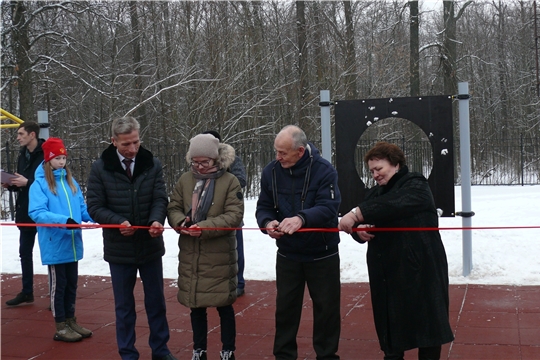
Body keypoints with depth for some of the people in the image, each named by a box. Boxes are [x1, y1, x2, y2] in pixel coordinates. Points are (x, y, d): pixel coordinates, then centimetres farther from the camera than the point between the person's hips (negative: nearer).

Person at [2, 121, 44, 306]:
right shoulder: (22, 155, 11)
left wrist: (27, 183, -22)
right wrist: (11, 184, 1)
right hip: (25, 212, 8)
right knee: (25, 252, 14)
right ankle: (27, 292, 25)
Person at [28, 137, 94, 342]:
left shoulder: (70, 181, 10)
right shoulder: (40, 184, -8)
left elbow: (81, 207, 11)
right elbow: (37, 213, -18)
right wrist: (63, 220, -30)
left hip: (73, 243, 6)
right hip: (54, 245, -6)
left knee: (71, 283, 14)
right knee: (58, 284, 4)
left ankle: (71, 321, 27)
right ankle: (61, 327, 14)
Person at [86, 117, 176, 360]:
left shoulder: (153, 164, -2)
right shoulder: (100, 168, -6)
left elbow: (160, 199, -5)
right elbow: (95, 206, -6)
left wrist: (156, 220, -27)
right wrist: (118, 222, -24)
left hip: (150, 246, 1)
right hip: (119, 249, -1)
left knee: (156, 302, 14)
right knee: (124, 305, 12)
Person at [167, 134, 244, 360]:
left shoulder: (230, 181, -7)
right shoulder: (185, 180, 6)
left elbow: (234, 216, -14)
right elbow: (173, 208, 8)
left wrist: (204, 227, -24)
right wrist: (181, 222, -15)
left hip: (219, 256, -4)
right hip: (190, 255, 4)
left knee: (224, 305, 7)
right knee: (195, 305, 15)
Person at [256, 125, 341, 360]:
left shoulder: (324, 171, -17)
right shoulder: (271, 171, -7)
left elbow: (328, 207, -28)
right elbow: (263, 207, -2)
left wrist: (301, 219, -46)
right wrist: (268, 222, -27)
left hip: (322, 254, -3)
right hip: (288, 254, 3)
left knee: (326, 307, 9)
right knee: (285, 306, 13)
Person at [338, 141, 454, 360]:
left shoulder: (415, 186, -9)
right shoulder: (375, 193, 15)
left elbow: (392, 204, -29)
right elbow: (361, 221, 11)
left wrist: (355, 214, -37)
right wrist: (359, 230, -14)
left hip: (420, 270, -6)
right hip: (386, 273, 7)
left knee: (426, 323, 2)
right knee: (389, 324, 12)